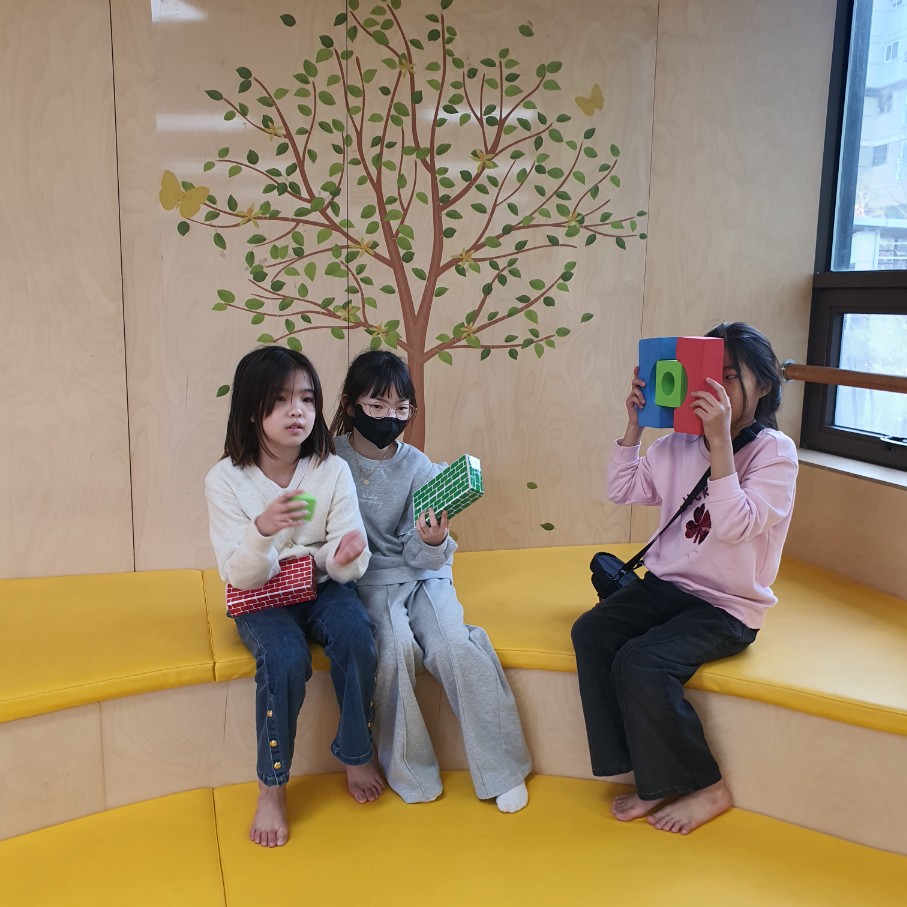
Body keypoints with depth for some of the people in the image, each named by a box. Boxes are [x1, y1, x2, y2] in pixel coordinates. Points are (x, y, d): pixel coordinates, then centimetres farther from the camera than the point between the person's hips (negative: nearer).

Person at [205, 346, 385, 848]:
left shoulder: (333, 470, -9)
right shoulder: (226, 479, -13)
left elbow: (347, 565, -8)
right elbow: (240, 575, -16)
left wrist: (346, 558, -33)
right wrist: (263, 529, -36)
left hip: (321, 585, 2)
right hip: (260, 597, -2)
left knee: (357, 634, -28)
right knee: (285, 658, -30)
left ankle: (357, 755, -4)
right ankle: (272, 787, -8)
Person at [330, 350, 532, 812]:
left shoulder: (418, 468, -1)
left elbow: (417, 553, -3)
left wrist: (432, 543, -25)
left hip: (420, 572, 2)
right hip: (365, 578, -1)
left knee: (455, 647, -22)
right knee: (394, 645, -29)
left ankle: (501, 770, -4)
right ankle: (409, 771, -7)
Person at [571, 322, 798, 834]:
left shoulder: (775, 451, -10)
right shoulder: (681, 443, 5)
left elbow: (735, 526, -24)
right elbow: (622, 490, 7)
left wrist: (721, 441, -30)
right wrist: (635, 423, -3)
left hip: (728, 606, -6)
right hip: (668, 585, 6)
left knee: (640, 665, -26)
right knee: (591, 633, -19)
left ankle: (706, 788, -1)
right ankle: (653, 779, -7)